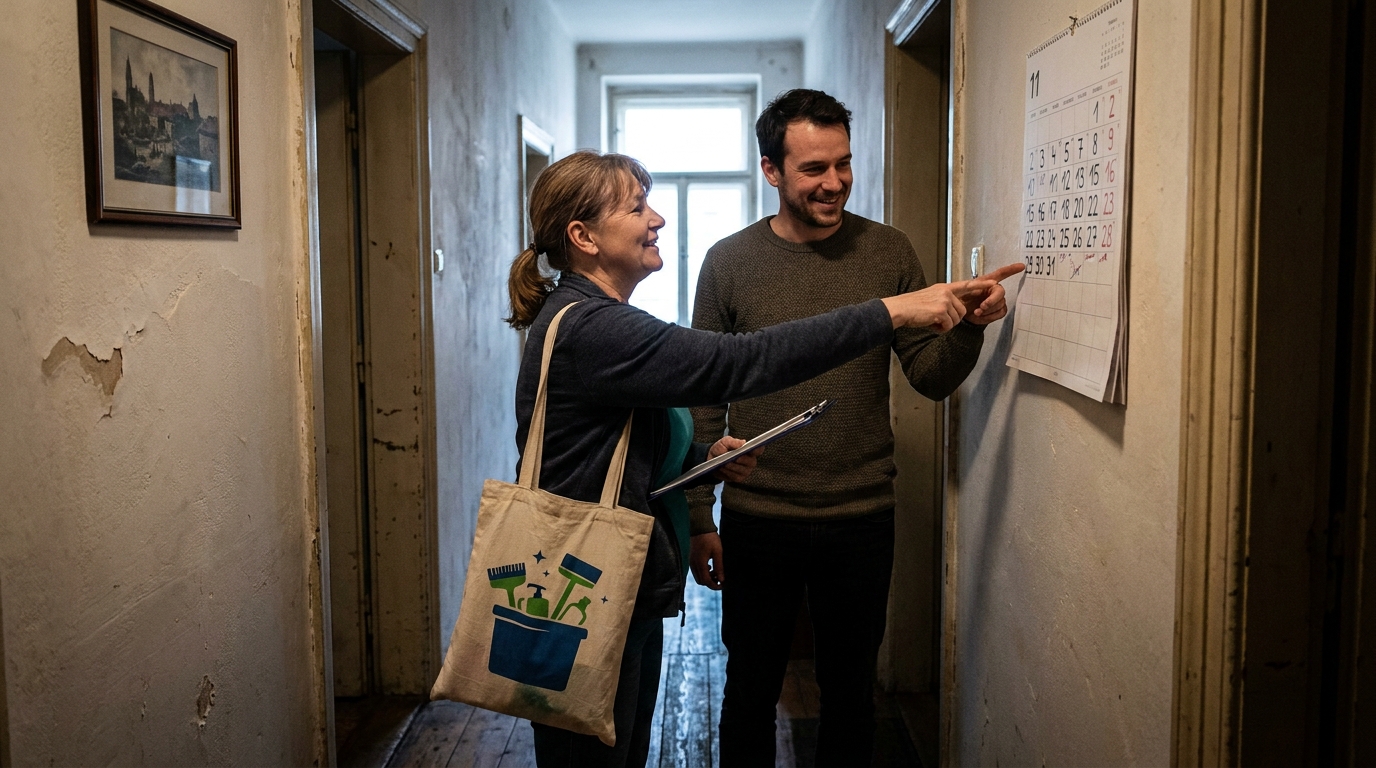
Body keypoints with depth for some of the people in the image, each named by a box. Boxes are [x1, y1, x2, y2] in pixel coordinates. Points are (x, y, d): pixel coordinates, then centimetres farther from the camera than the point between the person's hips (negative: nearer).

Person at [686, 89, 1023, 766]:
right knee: (751, 692, 14)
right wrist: (699, 518, 0)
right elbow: (704, 399, 1)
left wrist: (967, 327, -19)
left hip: (862, 519, 1)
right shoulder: (730, 262, -2)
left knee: (850, 691, 16)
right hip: (756, 523, -1)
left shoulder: (888, 252, 1)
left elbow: (932, 378, 2)